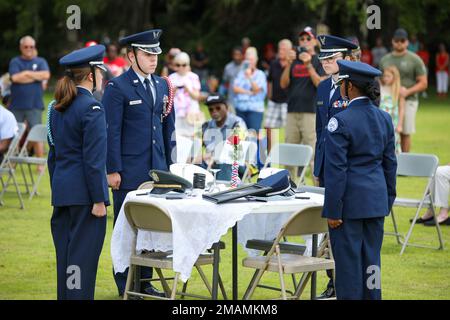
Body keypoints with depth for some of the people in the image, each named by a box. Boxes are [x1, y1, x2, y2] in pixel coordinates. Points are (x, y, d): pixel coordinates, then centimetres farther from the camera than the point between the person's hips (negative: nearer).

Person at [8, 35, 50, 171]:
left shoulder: (40, 61, 9)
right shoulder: (15, 62, 6)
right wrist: (36, 76, -5)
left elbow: (46, 75, -10)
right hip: (16, 105, 1)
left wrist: (26, 73, -6)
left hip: (34, 105, 0)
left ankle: (40, 163, 2)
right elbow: (15, 78, -11)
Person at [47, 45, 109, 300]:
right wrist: (99, 200, -14)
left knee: (65, 254, 12)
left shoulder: (57, 108, 12)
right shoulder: (92, 108, -13)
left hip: (62, 192, 8)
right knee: (83, 256, -5)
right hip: (84, 193, -8)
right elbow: (93, 159, -16)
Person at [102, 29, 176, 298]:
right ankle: (126, 285, 9)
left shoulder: (162, 85, 13)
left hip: (157, 170, 6)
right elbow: (112, 132, -9)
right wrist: (113, 171, -12)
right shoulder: (117, 88, -7)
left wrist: (169, 164, 14)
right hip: (130, 172, -6)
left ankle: (145, 280, 17)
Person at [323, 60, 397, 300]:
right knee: (371, 259, 13)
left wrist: (333, 210, -11)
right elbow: (390, 163, 11)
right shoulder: (384, 118, 5)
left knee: (348, 260, 0)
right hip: (376, 200, 7)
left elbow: (336, 170, -15)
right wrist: (387, 201, 20)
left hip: (350, 201, -6)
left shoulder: (341, 121, -15)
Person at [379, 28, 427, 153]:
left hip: (408, 101, -3)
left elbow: (423, 84, -2)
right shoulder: (385, 60, 13)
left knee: (405, 133, -2)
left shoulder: (414, 59, 1)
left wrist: (407, 91, -17)